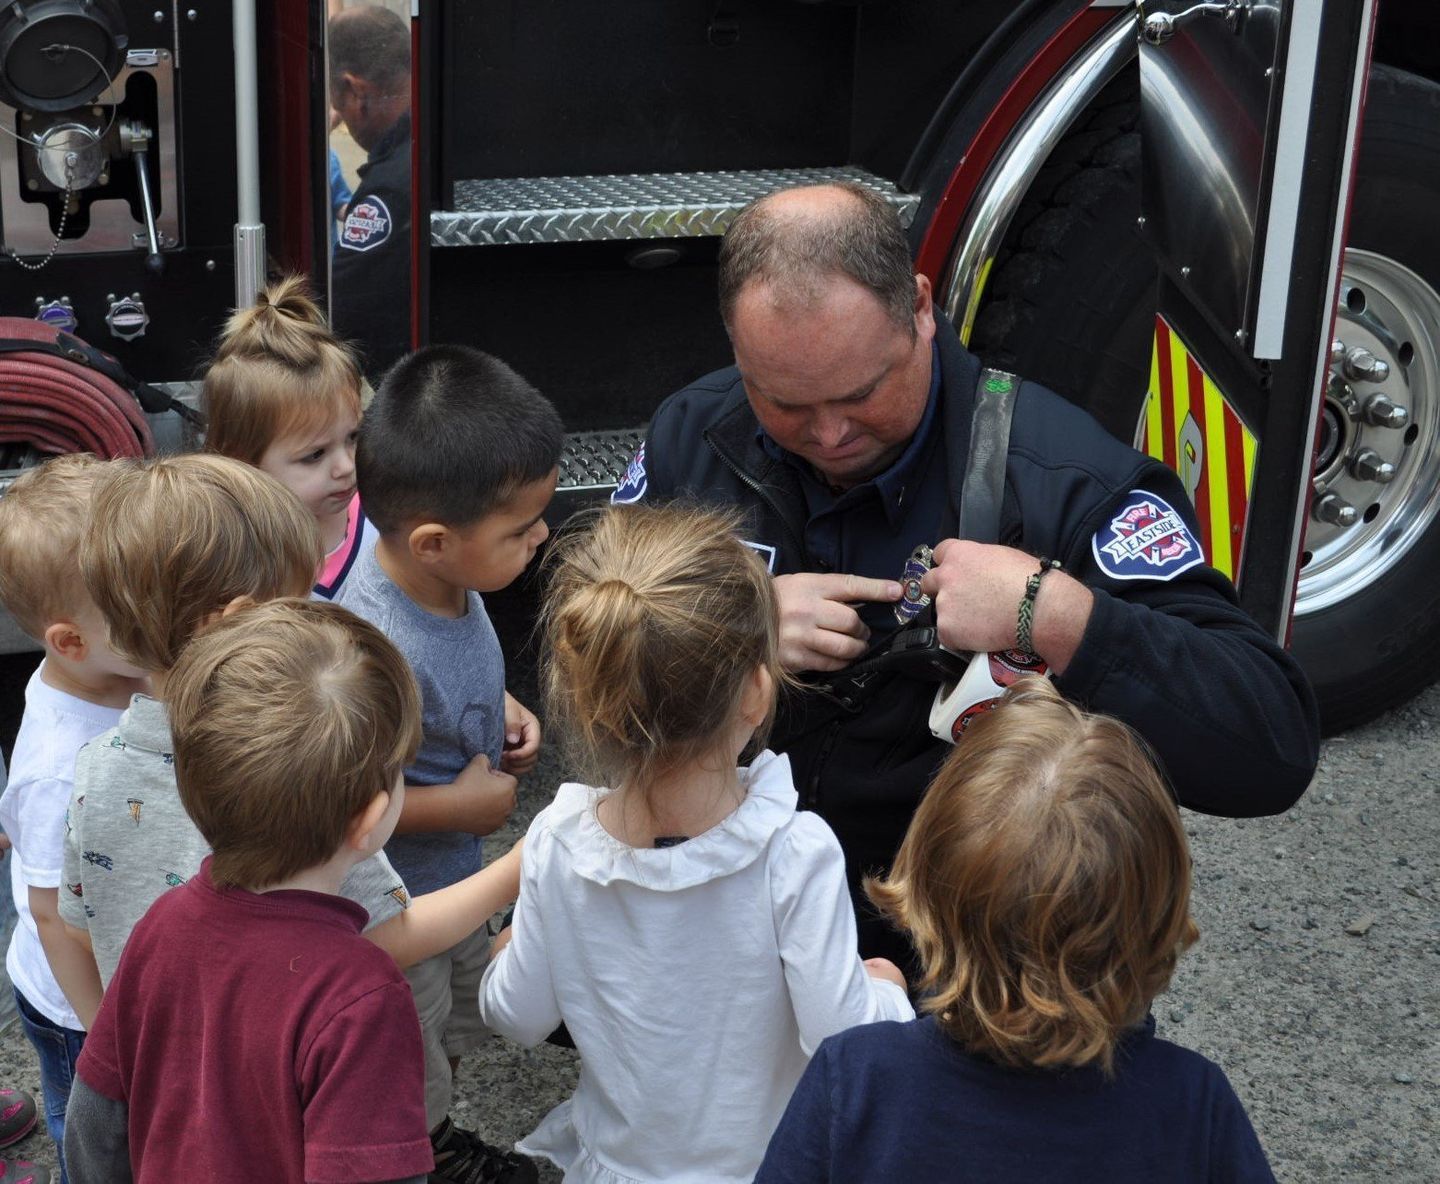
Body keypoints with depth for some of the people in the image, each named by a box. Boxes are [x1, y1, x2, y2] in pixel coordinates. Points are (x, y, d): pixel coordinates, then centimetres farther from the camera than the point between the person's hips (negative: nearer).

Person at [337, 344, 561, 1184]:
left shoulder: (441, 575, -15)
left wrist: (502, 708, -7)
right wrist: (462, 806, -27)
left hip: (454, 876, 9)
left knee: (459, 1022, 34)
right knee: (405, 1082, 18)